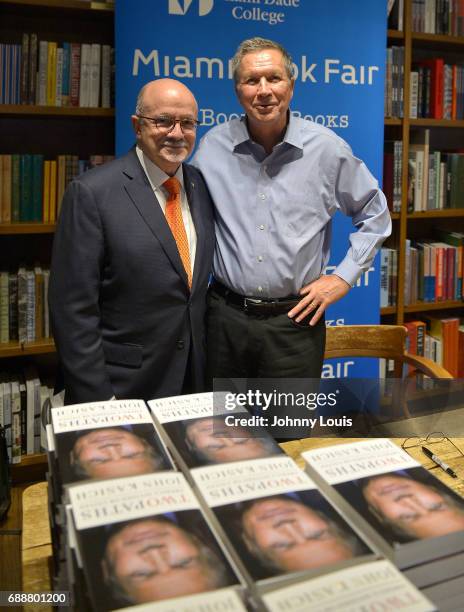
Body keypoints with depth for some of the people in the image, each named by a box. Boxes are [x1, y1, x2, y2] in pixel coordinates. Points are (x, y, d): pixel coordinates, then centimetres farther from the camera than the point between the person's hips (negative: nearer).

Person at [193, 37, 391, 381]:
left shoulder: (328, 148, -3)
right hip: (225, 317, 2)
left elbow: (374, 214, 9)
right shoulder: (212, 147, -1)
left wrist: (344, 277, 1)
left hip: (296, 319, -1)